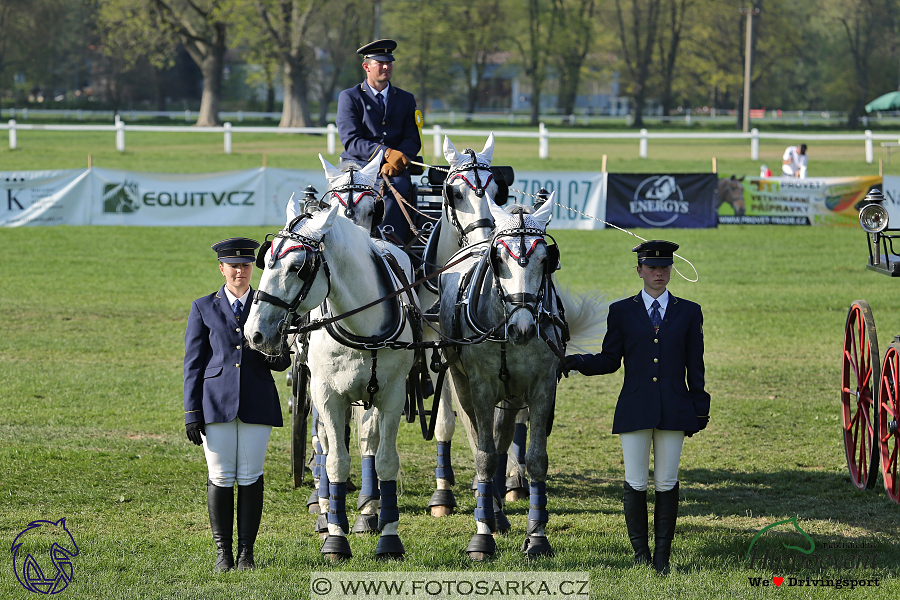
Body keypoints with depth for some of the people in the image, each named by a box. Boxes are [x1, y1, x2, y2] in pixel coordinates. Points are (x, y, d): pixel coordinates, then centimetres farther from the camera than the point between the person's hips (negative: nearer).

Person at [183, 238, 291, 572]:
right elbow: (193, 364, 5)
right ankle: (223, 553, 8)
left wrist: (275, 354, -14)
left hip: (257, 403, 1)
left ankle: (246, 552, 7)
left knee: (250, 477, 0)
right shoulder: (204, 308, 8)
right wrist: (191, 412, -1)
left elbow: (284, 362, 11)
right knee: (220, 477, 0)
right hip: (216, 402, -1)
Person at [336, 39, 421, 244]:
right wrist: (386, 153, -20)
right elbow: (350, 140, -4)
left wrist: (395, 161, -14)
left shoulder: (406, 99, 20)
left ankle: (390, 238, -49)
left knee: (399, 186, -34)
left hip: (393, 170, 2)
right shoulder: (349, 97, 9)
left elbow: (413, 140, 9)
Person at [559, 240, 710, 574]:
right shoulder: (621, 312, 7)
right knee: (636, 484, 0)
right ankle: (641, 555, 11)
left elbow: (695, 367, 8)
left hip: (674, 409, 0)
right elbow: (609, 361, 6)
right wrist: (574, 362, -11)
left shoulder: (688, 312, 8)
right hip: (635, 408, 0)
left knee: (667, 483, 3)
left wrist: (700, 409, 3)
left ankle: (662, 556, 10)